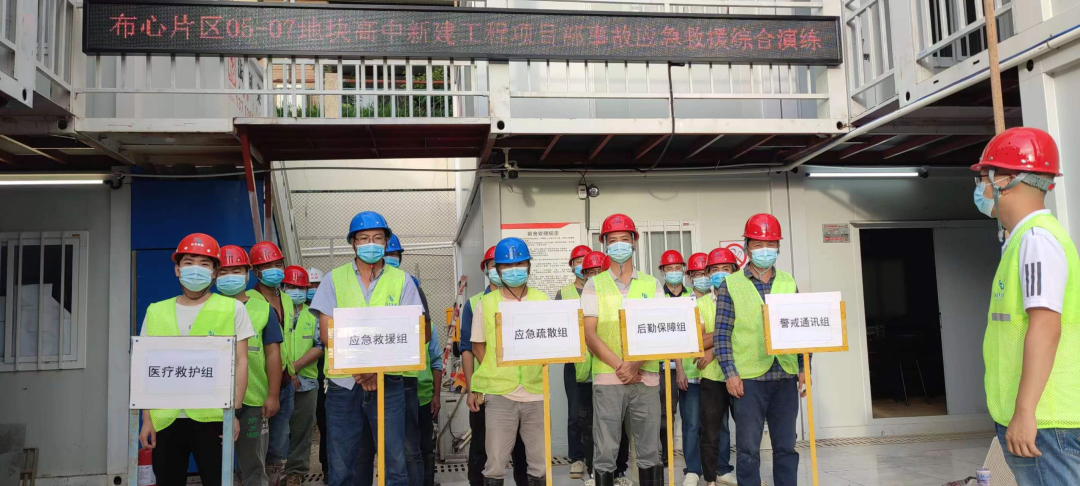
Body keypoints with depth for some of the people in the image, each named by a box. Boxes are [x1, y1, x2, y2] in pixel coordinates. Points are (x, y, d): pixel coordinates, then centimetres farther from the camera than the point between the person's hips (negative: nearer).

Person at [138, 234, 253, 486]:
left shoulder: (232, 309, 2)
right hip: (165, 419, 3)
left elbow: (240, 362, 0)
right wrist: (147, 417, 7)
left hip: (212, 417, -3)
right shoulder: (156, 312, 10)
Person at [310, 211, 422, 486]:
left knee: (395, 461, 1)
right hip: (343, 383, 1)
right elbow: (326, 333, 0)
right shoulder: (334, 279, 6)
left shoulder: (401, 281, 5)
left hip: (387, 382, 0)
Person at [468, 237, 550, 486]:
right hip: (499, 393, -1)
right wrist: (497, 373, -3)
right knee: (495, 463, 4)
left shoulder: (542, 300, 7)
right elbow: (478, 346, 7)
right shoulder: (485, 303, 3)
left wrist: (537, 369, -4)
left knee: (541, 464, 8)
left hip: (537, 392, 1)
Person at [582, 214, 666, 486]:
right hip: (606, 378, -1)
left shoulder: (651, 284, 10)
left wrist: (635, 365, -12)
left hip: (645, 377, 1)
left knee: (650, 451, 6)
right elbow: (589, 333, -2)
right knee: (605, 452, 1)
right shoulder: (595, 285, 6)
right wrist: (619, 366, -13)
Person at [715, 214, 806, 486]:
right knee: (748, 448, 2)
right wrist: (730, 373, -10)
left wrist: (804, 368, 5)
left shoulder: (788, 282, 9)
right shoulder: (730, 284, -1)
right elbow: (721, 333, -3)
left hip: (786, 376, 3)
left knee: (786, 445, 11)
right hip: (749, 377, -3)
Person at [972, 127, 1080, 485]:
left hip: (1042, 418, -9)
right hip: (1033, 414, 9)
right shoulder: (1023, 240, 16)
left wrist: (1025, 411, -23)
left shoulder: (1037, 238, -14)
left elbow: (1045, 327, -22)